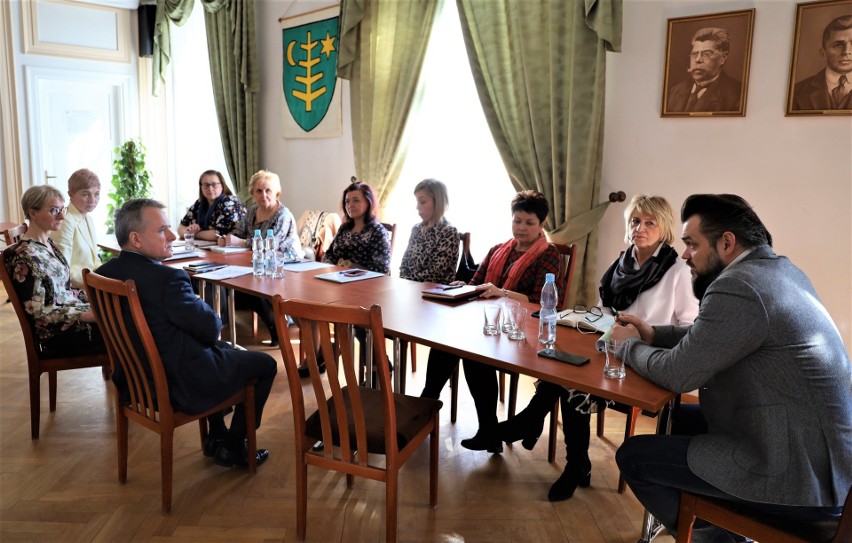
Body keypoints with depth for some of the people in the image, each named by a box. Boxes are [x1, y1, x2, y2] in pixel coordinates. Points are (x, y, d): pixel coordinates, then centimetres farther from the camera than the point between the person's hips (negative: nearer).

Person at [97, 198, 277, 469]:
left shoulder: (103, 273, -3)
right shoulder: (166, 278, -29)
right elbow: (211, 325, -21)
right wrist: (211, 321, 2)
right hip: (178, 387, -9)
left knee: (220, 348, 33)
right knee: (265, 364, 10)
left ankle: (216, 436, 37)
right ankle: (233, 447, 20)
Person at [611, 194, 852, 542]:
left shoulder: (738, 286, -24)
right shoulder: (778, 269, 8)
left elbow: (679, 374, -18)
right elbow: (716, 337, 19)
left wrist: (629, 346, 0)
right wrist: (654, 334, 11)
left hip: (799, 475, -10)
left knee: (633, 456, -3)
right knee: (678, 421, 22)